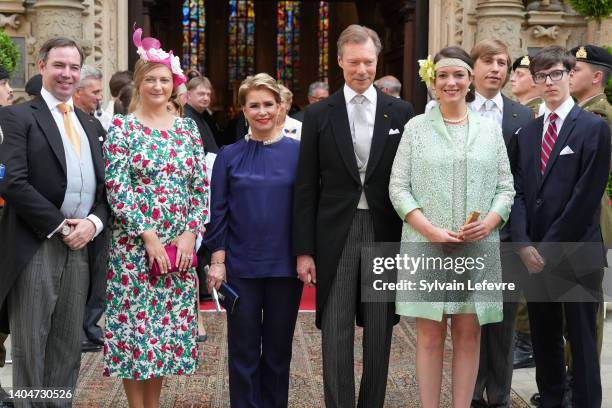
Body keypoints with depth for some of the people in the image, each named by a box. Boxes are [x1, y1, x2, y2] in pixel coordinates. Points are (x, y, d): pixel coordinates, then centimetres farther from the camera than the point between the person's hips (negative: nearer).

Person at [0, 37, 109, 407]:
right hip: (34, 248, -5)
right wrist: (59, 225, -13)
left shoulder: (90, 125, 18)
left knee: (68, 349, 10)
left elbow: (104, 186, 15)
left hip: (80, 247, 5)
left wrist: (94, 222, -5)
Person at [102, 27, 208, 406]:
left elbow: (202, 185, 7)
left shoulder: (187, 127, 8)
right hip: (134, 244, -3)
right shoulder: (121, 127, -3)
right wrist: (148, 236, -15)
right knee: (134, 323, 0)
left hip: (180, 244, 4)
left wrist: (189, 233, -6)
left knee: (168, 324, 8)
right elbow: (117, 186, -10)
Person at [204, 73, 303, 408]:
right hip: (241, 265, 0)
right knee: (244, 349, 7)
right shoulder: (229, 156, 3)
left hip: (285, 266, 0)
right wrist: (217, 261, -3)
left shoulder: (298, 152, 1)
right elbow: (218, 212, 3)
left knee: (278, 347, 11)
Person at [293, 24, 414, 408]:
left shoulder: (401, 112, 4)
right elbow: (306, 187, 2)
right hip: (336, 233, -1)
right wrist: (304, 250, -2)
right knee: (337, 336, 2)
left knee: (379, 334, 9)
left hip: (385, 233, 1)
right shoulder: (319, 114, 3)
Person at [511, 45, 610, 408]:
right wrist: (525, 244, -7)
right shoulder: (528, 132, 13)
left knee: (582, 341, 2)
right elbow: (520, 191, 7)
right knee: (544, 339, 14)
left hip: (576, 256, -5)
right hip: (535, 256, 6)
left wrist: (550, 248, -13)